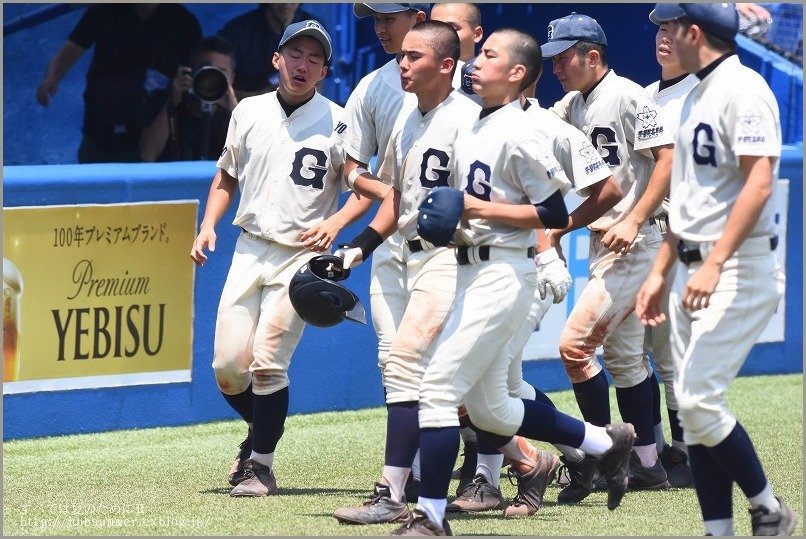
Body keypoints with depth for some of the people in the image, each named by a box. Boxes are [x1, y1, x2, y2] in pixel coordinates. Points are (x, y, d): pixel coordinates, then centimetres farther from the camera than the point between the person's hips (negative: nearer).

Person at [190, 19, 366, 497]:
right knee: (228, 366, 0)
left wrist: (334, 223, -18)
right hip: (249, 250, 4)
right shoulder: (249, 112, 7)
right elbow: (227, 176, 19)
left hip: (301, 256, -4)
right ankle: (262, 432, 29)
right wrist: (208, 225, 5)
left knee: (267, 363, -13)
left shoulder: (337, 123, -5)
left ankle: (262, 467, 1)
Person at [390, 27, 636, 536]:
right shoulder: (473, 128, 13)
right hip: (473, 270, 10)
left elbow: (555, 213, -16)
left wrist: (479, 209, -19)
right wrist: (447, 218, 7)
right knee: (487, 408, 15)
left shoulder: (517, 133, -15)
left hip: (502, 276, -10)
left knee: (439, 386, -12)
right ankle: (605, 442, 29)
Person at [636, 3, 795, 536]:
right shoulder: (697, 97, 17)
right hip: (694, 271, 10)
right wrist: (660, 272, 20)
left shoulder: (742, 89, -14)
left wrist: (714, 264, -29)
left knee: (698, 399, -15)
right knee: (693, 409, 5)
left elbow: (759, 183, -23)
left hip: (739, 268, -10)